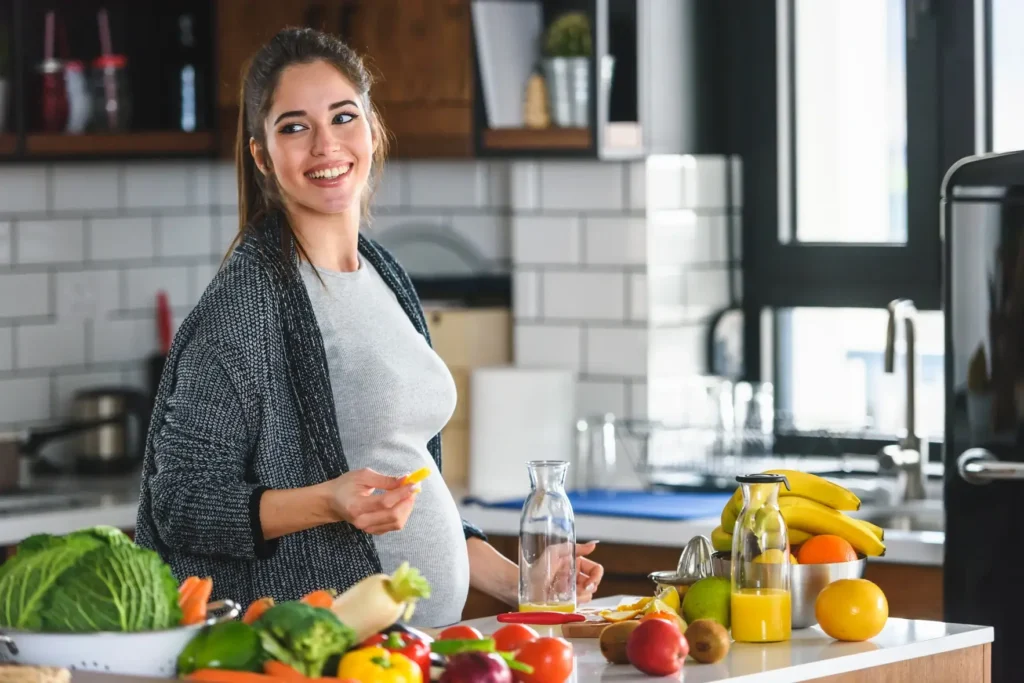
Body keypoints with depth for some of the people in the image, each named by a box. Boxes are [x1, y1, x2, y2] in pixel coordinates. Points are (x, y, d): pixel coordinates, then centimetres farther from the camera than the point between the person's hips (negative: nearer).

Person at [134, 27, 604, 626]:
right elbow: (181, 504, -11)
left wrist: (510, 579, 18)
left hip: (429, 637, 6)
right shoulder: (248, 297, -9)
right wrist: (329, 503, -22)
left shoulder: (384, 275, 14)